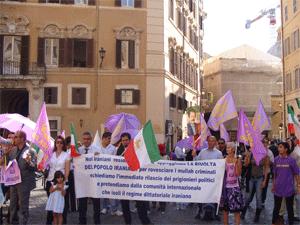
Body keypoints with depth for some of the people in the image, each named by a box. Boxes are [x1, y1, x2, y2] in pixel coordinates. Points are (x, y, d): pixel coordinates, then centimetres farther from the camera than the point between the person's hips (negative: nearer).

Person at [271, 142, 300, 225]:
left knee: (289, 208, 12)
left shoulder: (291, 160, -10)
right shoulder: (276, 160, -1)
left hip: (289, 189, -2)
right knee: (276, 207, 14)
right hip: (278, 189, 2)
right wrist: (273, 185, 11)